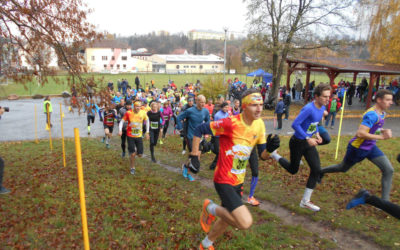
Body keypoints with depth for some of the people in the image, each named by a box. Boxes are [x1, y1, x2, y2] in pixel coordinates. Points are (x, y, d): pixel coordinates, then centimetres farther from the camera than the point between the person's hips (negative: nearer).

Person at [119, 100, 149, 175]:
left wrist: (147, 132, 8)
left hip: (139, 136, 2)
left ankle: (132, 151, 37)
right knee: (132, 154, -4)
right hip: (130, 136, -2)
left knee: (140, 154, 1)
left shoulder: (143, 113, -9)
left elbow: (147, 121, 8)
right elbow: (122, 121, -3)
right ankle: (132, 167, 21)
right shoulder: (128, 113, -14)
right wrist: (120, 130, -17)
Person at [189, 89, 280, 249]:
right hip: (224, 181, -8)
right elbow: (199, 130, -15)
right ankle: (211, 208, 7)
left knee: (229, 218, 22)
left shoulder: (259, 125, -1)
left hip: (239, 181, 8)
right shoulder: (230, 123, -23)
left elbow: (262, 155, 4)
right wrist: (194, 156, -16)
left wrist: (270, 149, -18)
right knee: (245, 222, -19)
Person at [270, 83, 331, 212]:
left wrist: (317, 134, 4)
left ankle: (305, 201, 11)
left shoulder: (322, 108, 2)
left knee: (316, 169, -2)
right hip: (298, 142, -7)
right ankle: (274, 154, 37)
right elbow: (295, 124, -28)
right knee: (293, 170, 10)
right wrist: (308, 138, -26)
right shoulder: (308, 108, -25)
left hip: (309, 143, 8)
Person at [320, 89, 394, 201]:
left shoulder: (382, 113, 3)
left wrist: (384, 131, 0)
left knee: (389, 170, -4)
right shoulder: (372, 115, -27)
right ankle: (321, 171, 41)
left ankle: (385, 201, 6)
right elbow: (360, 133, -35)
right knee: (343, 168, 14)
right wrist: (381, 137, -30)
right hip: (358, 148, -8)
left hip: (371, 147, 8)